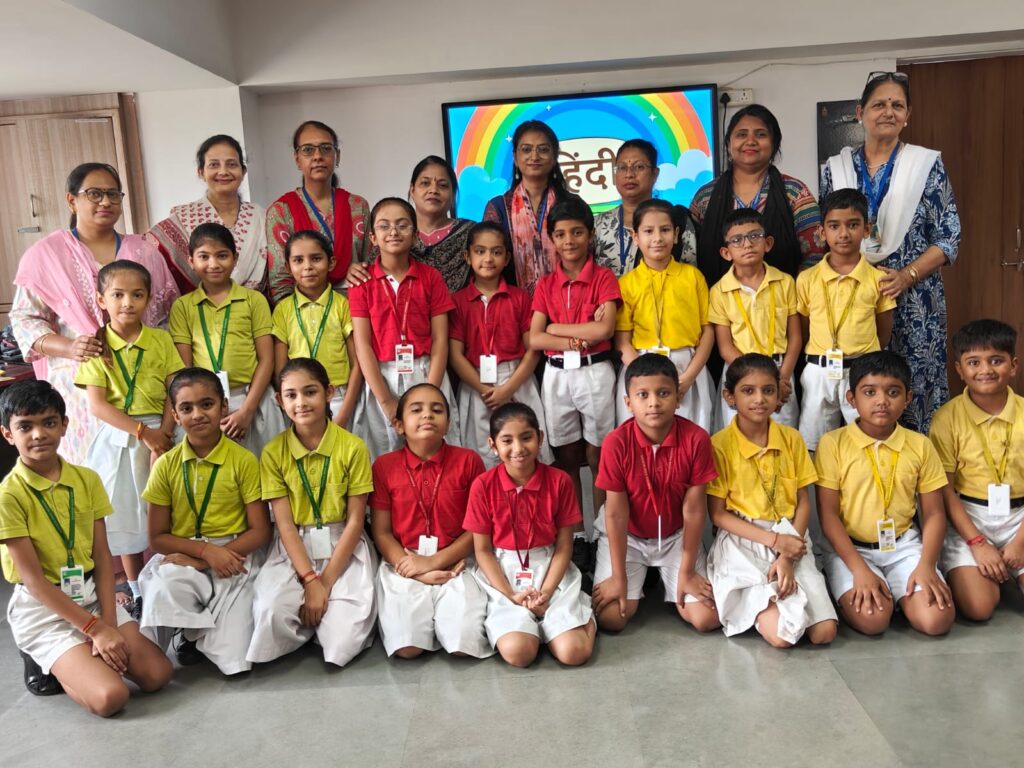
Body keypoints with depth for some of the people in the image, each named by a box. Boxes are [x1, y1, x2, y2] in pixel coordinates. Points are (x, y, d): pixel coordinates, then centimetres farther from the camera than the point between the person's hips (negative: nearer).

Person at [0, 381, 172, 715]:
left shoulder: (87, 480, 1)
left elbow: (102, 557, 1)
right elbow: (34, 579, -15)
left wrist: (108, 623, -11)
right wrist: (95, 628, -17)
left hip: (91, 595, 5)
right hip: (42, 608, -4)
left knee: (158, 674, -12)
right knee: (110, 697, -21)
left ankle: (89, 655, 13)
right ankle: (42, 660, 7)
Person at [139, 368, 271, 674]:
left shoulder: (244, 460, -6)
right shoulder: (166, 465, 0)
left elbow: (260, 531, -7)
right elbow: (157, 538, 2)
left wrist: (196, 560, -16)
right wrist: (206, 550, -17)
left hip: (235, 555, -1)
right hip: (181, 559, 2)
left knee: (235, 661, -17)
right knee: (165, 586, -35)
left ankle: (194, 632, 17)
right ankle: (191, 629, -1)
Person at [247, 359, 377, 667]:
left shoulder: (353, 447, -8)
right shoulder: (273, 453, -4)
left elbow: (355, 521, -8)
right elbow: (285, 524, -7)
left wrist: (326, 582, -14)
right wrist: (310, 580, -18)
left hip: (343, 548, -1)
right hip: (293, 549, 1)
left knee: (343, 638, -20)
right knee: (273, 611, -28)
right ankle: (312, 618, 4)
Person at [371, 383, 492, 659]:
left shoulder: (468, 461, -1)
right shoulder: (384, 466, 1)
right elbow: (381, 533, 1)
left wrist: (435, 561, -12)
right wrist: (419, 572, -12)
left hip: (455, 564, 0)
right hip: (403, 566, 0)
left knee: (464, 644, -19)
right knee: (407, 648, -19)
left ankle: (443, 617, 12)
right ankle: (425, 619, 12)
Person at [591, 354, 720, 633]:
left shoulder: (696, 439, -21)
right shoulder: (616, 443, -24)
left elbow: (694, 509, -14)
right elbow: (615, 513, -18)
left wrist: (687, 571, -11)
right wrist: (619, 577, -15)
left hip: (676, 536, 1)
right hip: (627, 536, -1)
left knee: (706, 619, -10)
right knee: (610, 618, -14)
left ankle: (664, 578, 20)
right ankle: (641, 577, 18)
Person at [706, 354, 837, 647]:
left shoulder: (792, 438, 3)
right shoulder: (719, 445, -7)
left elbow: (803, 502, 4)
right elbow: (718, 514, -6)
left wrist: (787, 557, -10)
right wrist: (773, 540, -14)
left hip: (790, 539, 4)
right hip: (742, 542, -3)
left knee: (824, 632, -12)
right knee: (781, 634, -21)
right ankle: (760, 603, 9)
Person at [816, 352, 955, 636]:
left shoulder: (920, 445, 1)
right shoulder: (833, 443, -8)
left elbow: (934, 514, 5)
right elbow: (828, 515, -9)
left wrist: (926, 565, -11)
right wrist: (859, 569, -17)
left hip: (904, 545, 3)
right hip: (849, 547, -3)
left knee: (937, 619, -19)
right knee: (872, 618, -26)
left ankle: (897, 591, 12)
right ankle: (845, 587, 7)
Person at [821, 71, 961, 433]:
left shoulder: (928, 164, 2)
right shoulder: (837, 168, 7)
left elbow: (948, 238, 0)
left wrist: (906, 276, -15)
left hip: (914, 300, -1)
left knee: (911, 389, 1)